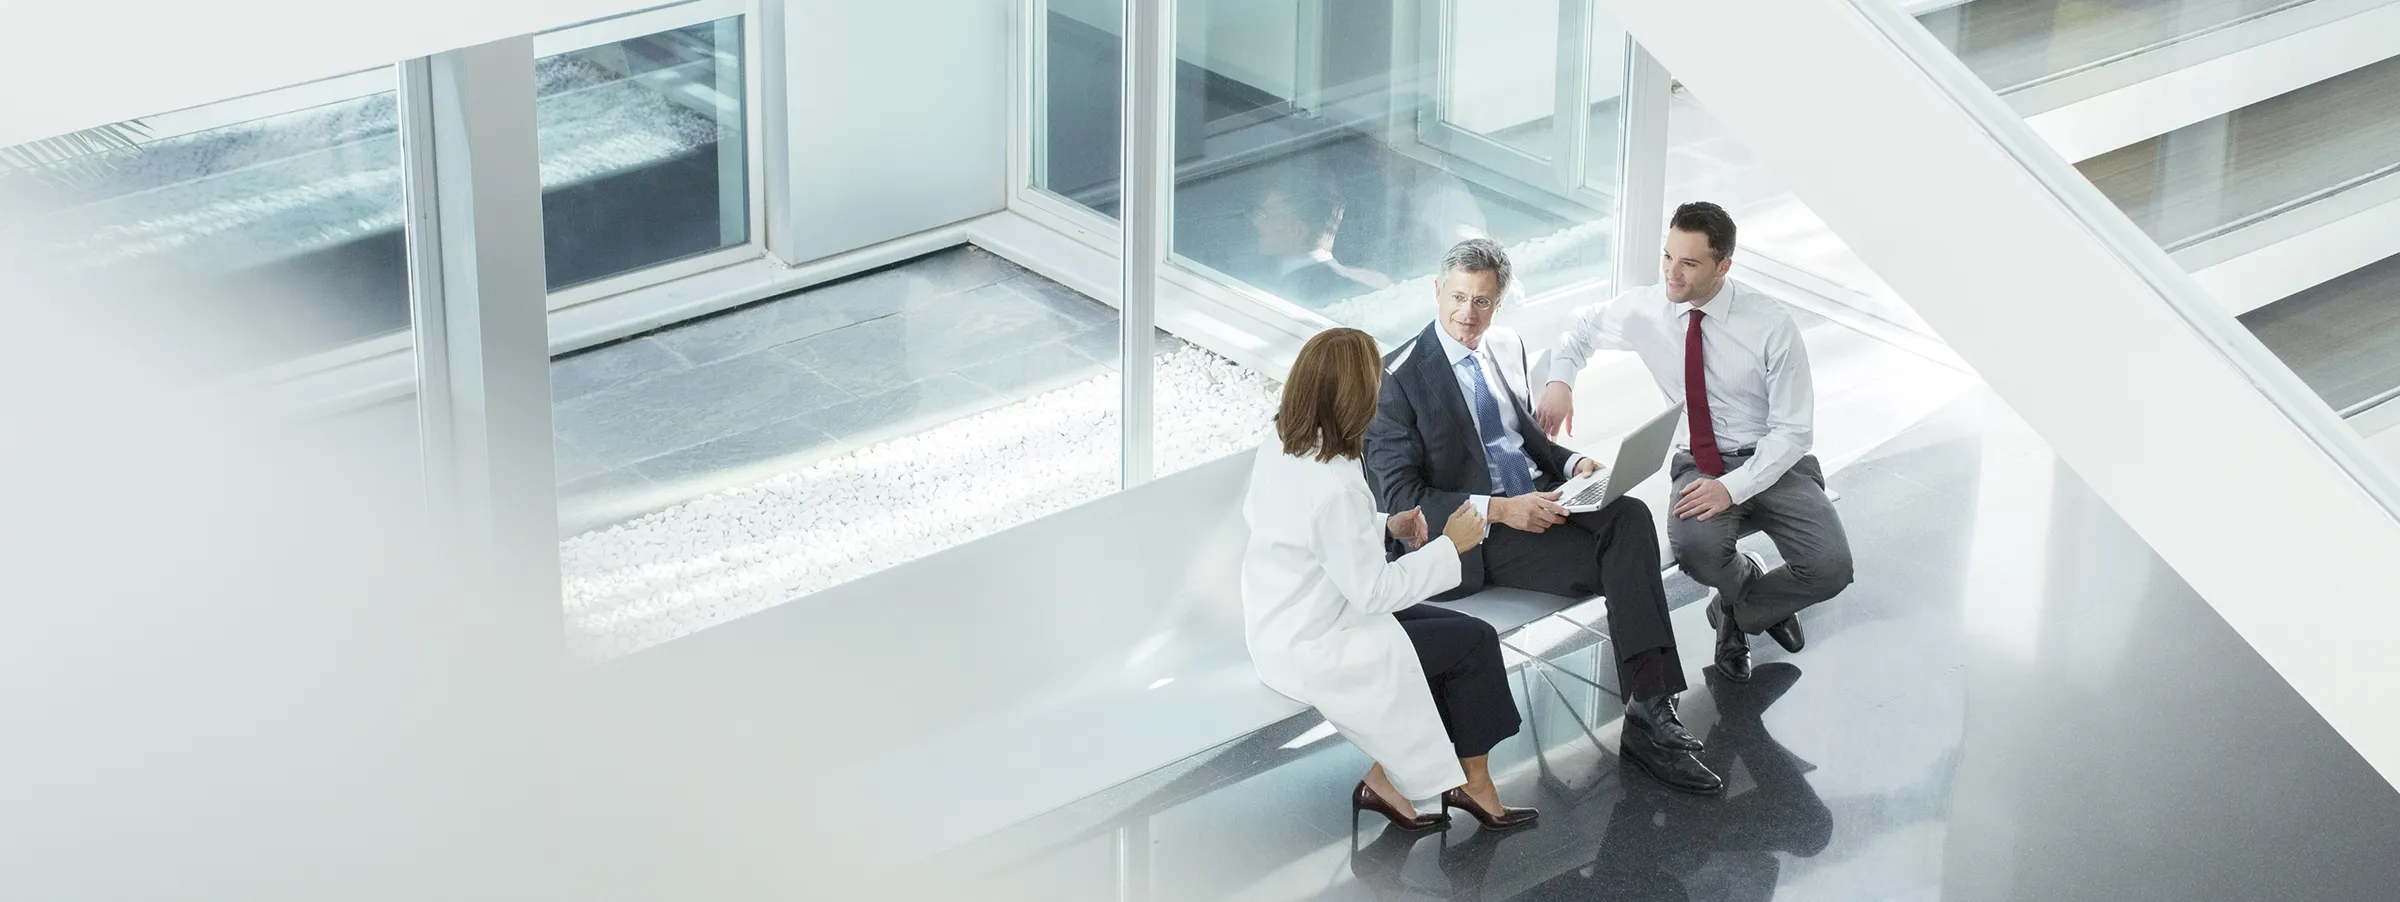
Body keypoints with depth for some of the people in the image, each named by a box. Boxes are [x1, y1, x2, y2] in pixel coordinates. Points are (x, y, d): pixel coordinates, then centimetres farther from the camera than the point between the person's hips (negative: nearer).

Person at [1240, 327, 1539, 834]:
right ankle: (1473, 783, 18)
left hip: (1278, 631, 9)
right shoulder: (1334, 486, -30)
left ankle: (1388, 778, 16)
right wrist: (1449, 546, -12)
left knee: (1449, 629, 14)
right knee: (1474, 642, 1)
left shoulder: (1278, 450, -2)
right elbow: (1372, 591, -22)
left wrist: (1384, 526, 8)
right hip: (1312, 653, -9)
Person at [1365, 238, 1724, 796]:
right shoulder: (1401, 378, -8)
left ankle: (1650, 710, -32)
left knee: (1630, 519, -26)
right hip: (1478, 536, -6)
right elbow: (1400, 497, -12)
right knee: (1619, 564, -26)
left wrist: (1572, 463, 2)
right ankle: (1647, 717, -21)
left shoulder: (1507, 347, 14)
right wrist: (1497, 510, -22)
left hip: (1541, 495, 6)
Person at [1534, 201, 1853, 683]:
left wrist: (1733, 487, -24)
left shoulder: (1772, 325, -13)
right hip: (1700, 464, 1)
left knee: (1830, 568, -27)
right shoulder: (1645, 310, -4)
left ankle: (1738, 611, 7)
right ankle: (1751, 583, 5)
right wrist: (1559, 380, -2)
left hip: (1773, 462, -1)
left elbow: (1792, 429, -11)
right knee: (1695, 545, -34)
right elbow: (1583, 327, 19)